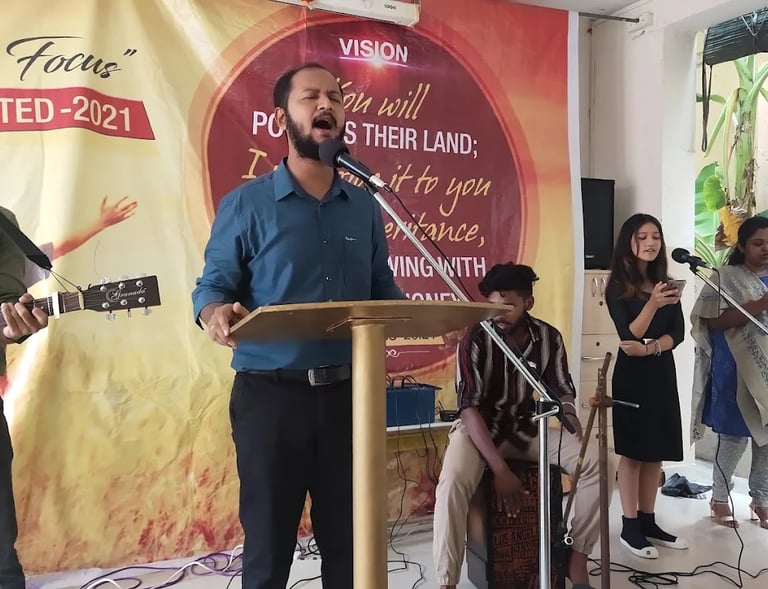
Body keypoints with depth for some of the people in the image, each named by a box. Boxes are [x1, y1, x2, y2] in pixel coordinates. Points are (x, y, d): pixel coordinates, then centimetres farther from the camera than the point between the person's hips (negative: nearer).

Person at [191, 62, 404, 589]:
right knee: (269, 545, 9)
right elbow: (212, 287, -3)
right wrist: (219, 316, -25)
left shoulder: (365, 207, 10)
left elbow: (384, 291, 13)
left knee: (349, 542, 15)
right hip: (271, 394, -3)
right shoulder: (246, 203, -1)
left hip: (348, 393, 4)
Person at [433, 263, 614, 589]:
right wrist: (500, 469, -30)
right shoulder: (475, 340, -19)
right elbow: (470, 408, -23)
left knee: (598, 463, -14)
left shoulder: (549, 337, -7)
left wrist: (576, 430, -21)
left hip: (526, 427, 4)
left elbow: (561, 392, 1)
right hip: (478, 427, -4)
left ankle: (577, 556, 2)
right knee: (453, 482, -35)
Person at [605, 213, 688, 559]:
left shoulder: (665, 283, 9)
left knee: (656, 452, 9)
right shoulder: (618, 287, -6)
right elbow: (629, 335, -15)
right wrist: (653, 304, -29)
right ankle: (630, 528, 8)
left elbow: (678, 333, 2)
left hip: (662, 373, 6)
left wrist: (650, 348, -17)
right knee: (633, 451, -1)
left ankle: (648, 522, 20)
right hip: (632, 375, -5)